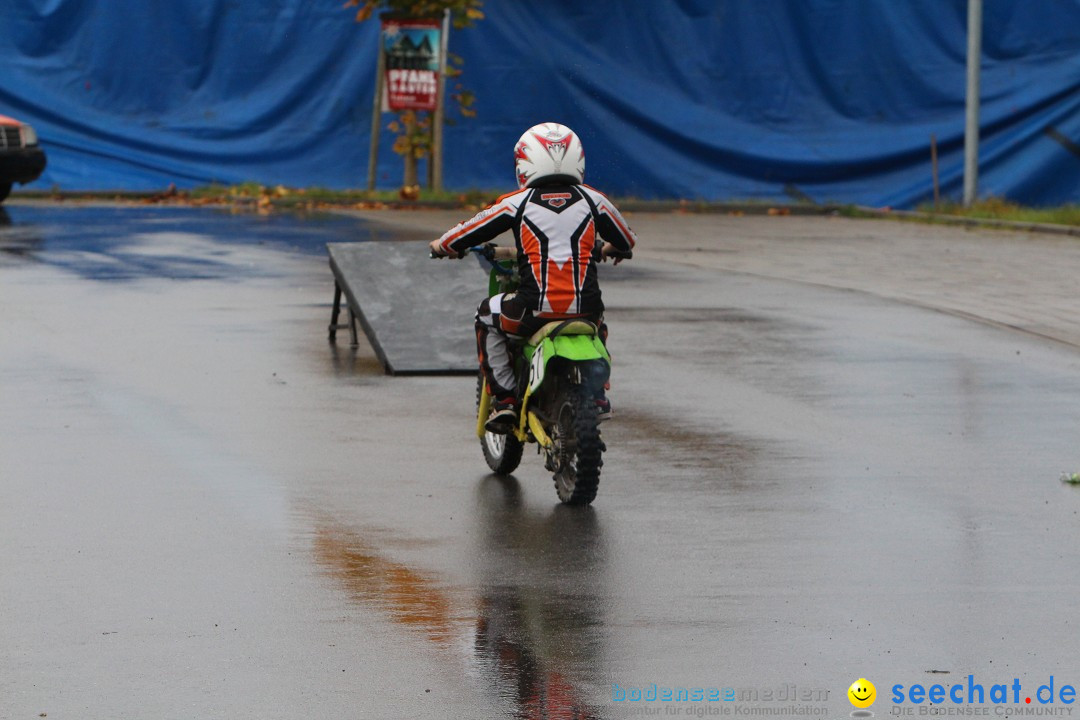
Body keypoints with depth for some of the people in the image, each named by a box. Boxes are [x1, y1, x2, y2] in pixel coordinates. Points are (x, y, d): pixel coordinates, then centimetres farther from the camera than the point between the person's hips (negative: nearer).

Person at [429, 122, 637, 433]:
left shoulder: (517, 202, 4)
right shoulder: (593, 200, 10)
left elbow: (465, 235, 10)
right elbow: (626, 243, 26)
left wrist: (442, 245, 33)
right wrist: (605, 250, 49)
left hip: (535, 310, -3)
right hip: (585, 309, 3)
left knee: (487, 316, 27)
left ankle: (505, 399, 18)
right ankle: (597, 394, 25)